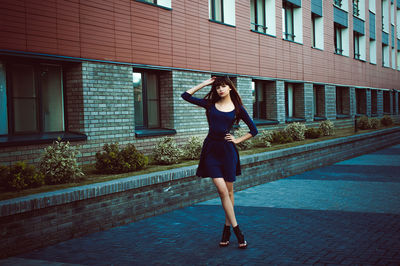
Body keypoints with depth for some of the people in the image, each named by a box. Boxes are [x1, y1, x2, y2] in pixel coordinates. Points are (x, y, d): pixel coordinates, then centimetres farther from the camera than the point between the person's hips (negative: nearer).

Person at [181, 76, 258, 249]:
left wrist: (237, 140, 2)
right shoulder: (210, 104, 8)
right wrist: (204, 84, 8)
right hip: (211, 149, 0)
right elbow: (186, 96, 9)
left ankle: (227, 228, 20)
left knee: (229, 191, 7)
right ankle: (236, 230, -4)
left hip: (227, 150, 0)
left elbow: (254, 130, 11)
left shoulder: (237, 108, 5)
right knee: (222, 190, -9)